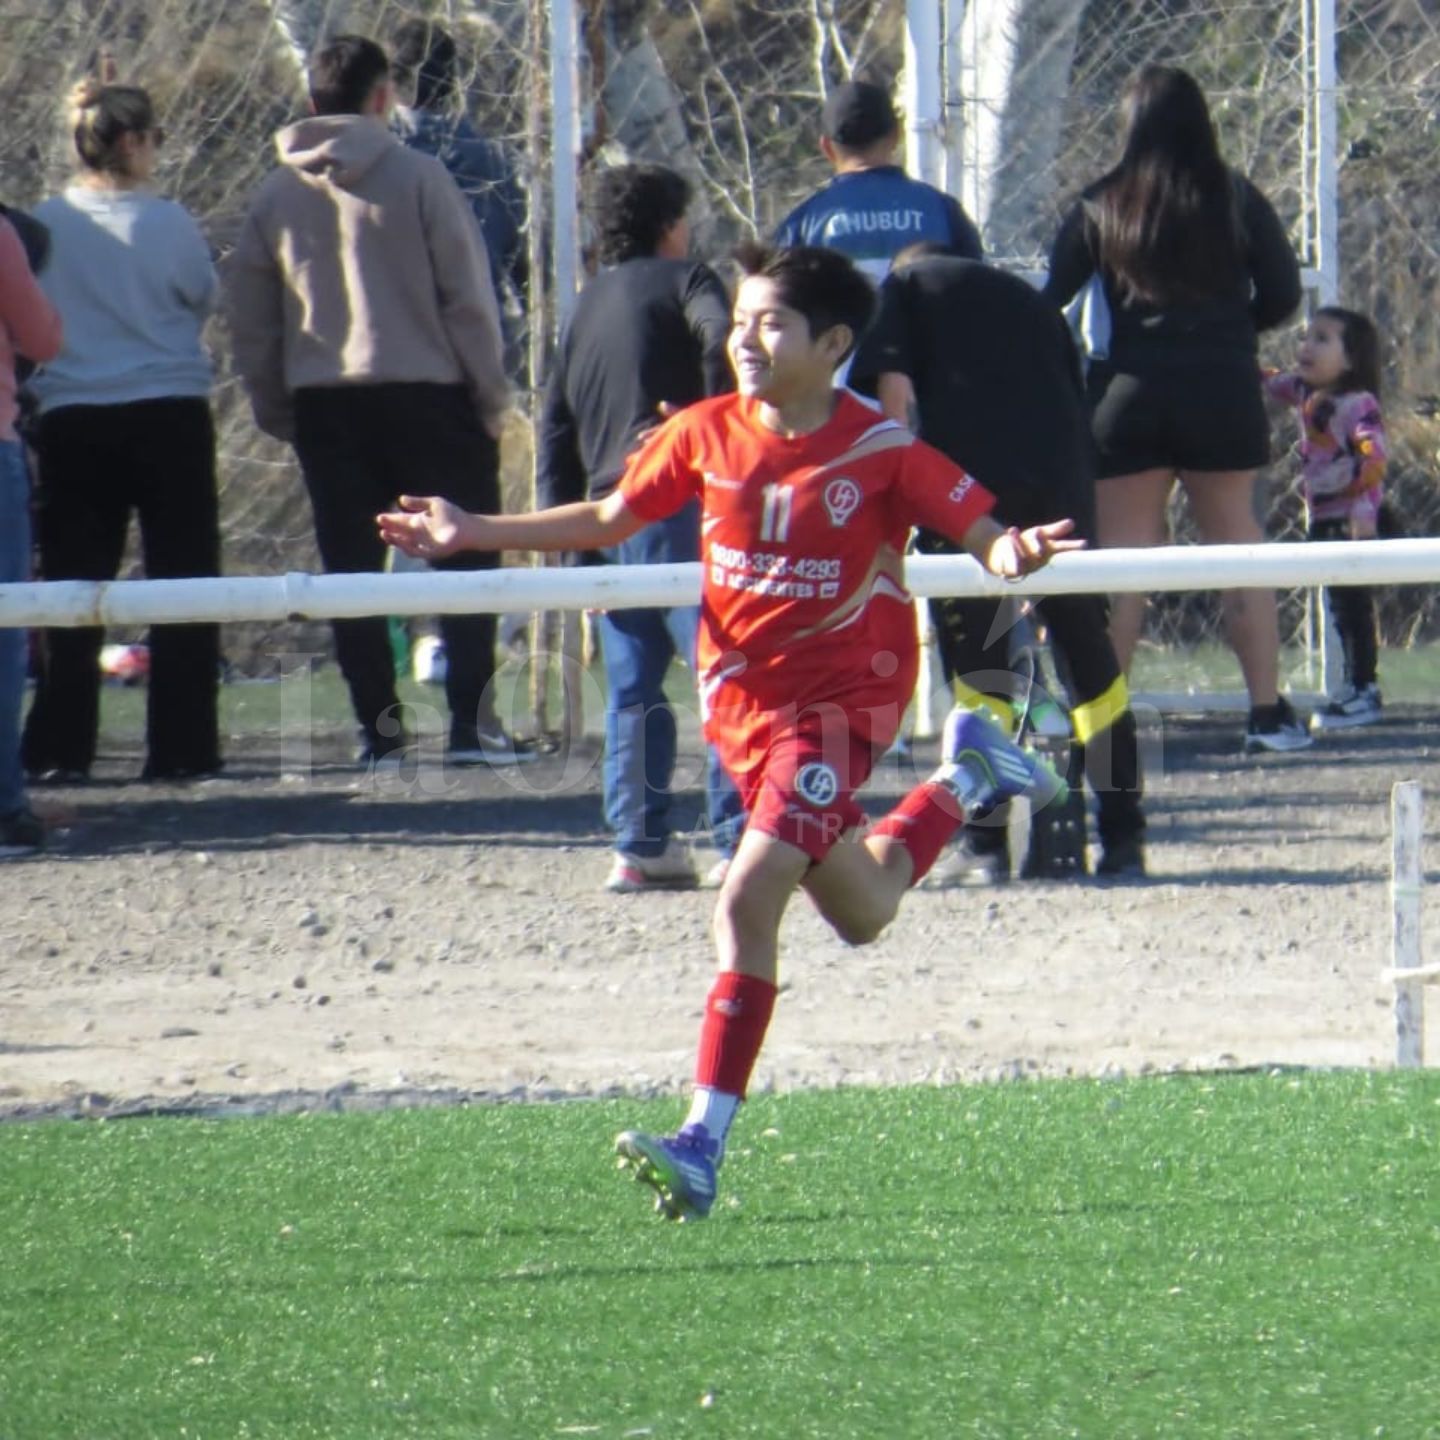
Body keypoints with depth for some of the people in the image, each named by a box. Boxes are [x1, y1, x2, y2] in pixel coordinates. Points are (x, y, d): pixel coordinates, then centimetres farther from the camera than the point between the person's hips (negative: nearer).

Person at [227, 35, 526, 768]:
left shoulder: (276, 194, 5)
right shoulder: (418, 178, -7)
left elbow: (249, 315, 9)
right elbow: (467, 295, -7)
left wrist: (275, 408, 16)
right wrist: (490, 397, 0)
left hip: (323, 404, 3)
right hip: (426, 390, -3)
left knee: (352, 568, 9)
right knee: (467, 555, 4)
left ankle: (378, 725, 5)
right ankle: (471, 720, -3)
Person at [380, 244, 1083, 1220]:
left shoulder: (880, 451, -13)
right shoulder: (707, 435, -1)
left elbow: (982, 531, -11)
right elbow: (608, 521, 11)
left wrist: (1015, 555, -36)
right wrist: (472, 534, 5)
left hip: (844, 695, -6)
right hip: (743, 693, 6)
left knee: (750, 900, -20)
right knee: (862, 911, 18)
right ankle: (969, 781, 47)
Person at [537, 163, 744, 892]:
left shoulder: (586, 307, 21)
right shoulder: (682, 280, 2)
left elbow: (554, 425, 19)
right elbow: (722, 339, -20)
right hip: (677, 504, -7)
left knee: (632, 687, 11)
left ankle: (639, 842, 8)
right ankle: (739, 837, -13)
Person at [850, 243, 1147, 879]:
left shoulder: (906, 285, 19)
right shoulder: (1029, 299, 32)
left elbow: (893, 385, 1)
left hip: (967, 475, -4)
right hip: (1061, 482, 4)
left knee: (976, 661, 2)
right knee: (1090, 656, 13)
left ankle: (986, 843, -1)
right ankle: (1123, 837, 13)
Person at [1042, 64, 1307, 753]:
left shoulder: (1100, 206, 0)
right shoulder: (1236, 199, 1)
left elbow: (1051, 299, -3)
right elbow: (1283, 294, 2)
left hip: (1128, 393, 0)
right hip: (1223, 391, 0)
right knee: (1239, 546, 9)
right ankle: (1268, 714, 7)